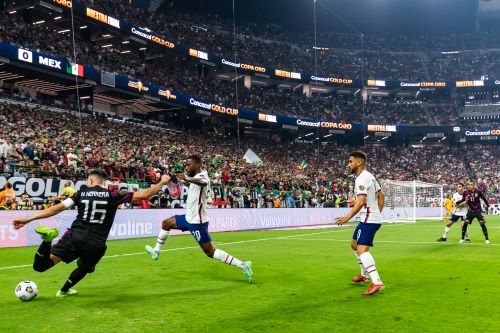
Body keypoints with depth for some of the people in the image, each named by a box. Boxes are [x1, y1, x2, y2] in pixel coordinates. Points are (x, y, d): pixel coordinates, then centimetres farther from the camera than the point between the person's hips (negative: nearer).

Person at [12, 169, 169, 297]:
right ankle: (64, 291, 47)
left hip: (75, 236, 0)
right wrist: (162, 183, 19)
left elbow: (57, 208, 2)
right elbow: (144, 194, 5)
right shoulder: (113, 195, 5)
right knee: (83, 269, 33)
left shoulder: (81, 193, 9)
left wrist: (27, 219, 4)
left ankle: (48, 240, -28)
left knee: (41, 265, -1)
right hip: (96, 244, 0)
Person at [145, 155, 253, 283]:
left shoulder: (202, 176, -21)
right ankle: (156, 251, 37)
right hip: (189, 218, 10)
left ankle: (242, 265, -7)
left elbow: (204, 182, -48)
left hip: (197, 222, -10)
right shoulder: (197, 177, 8)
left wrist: (188, 179, -67)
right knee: (166, 223, 21)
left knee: (210, 252, -8)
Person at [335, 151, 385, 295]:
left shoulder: (362, 178, -17)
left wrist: (347, 217, -29)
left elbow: (361, 201, -28)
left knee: (362, 250, -20)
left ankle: (377, 282, -29)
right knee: (354, 244, 24)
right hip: (374, 218, 11)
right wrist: (378, 213, 24)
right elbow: (381, 195, 20)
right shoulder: (370, 176, 14)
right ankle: (364, 274, 37)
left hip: (369, 220, -11)